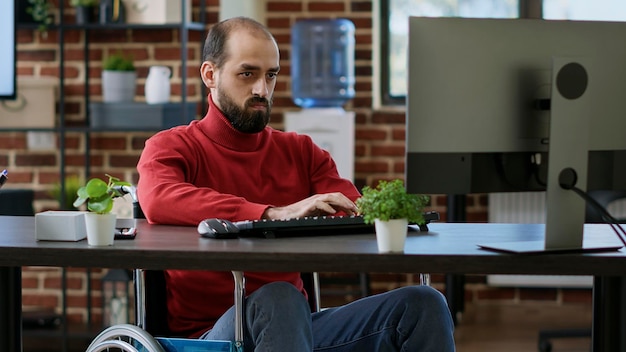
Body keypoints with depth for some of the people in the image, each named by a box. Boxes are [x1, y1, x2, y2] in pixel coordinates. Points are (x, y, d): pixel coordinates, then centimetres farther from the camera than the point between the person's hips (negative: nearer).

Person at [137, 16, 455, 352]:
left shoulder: (300, 151, 17)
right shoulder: (171, 147, 2)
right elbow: (159, 201, -22)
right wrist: (274, 214, -31)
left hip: (295, 323, 5)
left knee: (422, 304, -16)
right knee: (279, 299, -38)